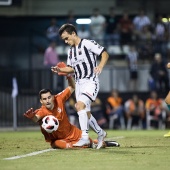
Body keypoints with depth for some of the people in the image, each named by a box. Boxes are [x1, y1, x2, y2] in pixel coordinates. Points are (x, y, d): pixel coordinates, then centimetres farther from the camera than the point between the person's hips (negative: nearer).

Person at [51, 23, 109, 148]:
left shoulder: (88, 44, -8)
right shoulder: (70, 51, 15)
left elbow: (105, 54, -9)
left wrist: (100, 66, -26)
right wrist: (60, 70, 3)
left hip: (91, 81, -8)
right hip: (79, 83, 8)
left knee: (80, 105, -26)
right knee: (86, 113, 8)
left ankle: (85, 137, -26)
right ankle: (100, 133, 28)